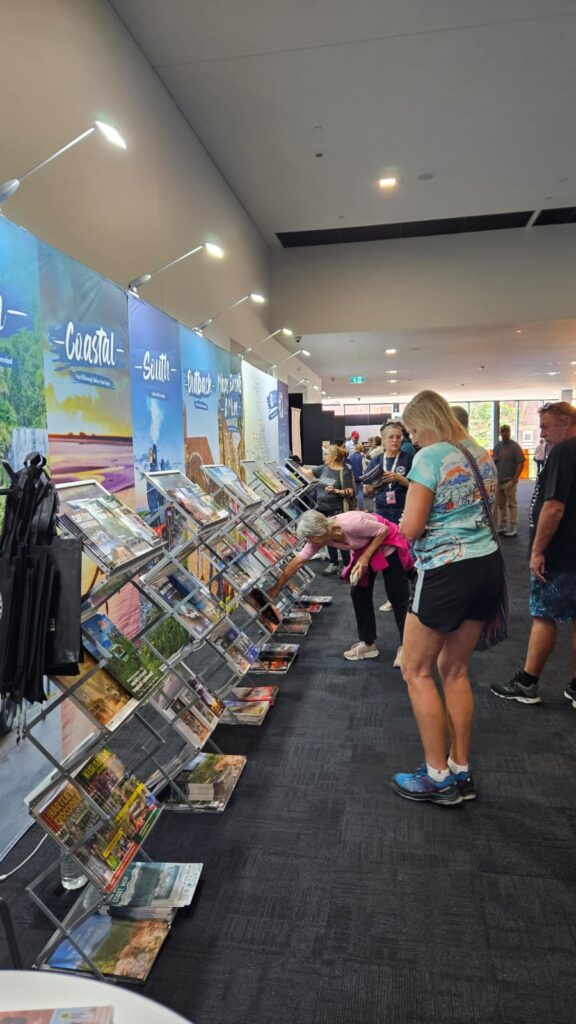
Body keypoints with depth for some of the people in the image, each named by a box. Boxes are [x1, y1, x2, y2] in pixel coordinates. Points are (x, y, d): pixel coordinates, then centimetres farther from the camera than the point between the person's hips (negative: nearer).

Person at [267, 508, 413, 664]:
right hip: (364, 548, 7)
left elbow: (383, 530, -24)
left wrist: (365, 557, -28)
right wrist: (276, 589, -9)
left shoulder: (350, 524, -38)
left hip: (387, 543, -7)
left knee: (397, 595, -4)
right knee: (358, 593, 3)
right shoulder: (320, 536, -17)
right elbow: (297, 561, -12)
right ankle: (368, 644, 15)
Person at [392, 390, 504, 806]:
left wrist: (407, 521, 4)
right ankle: (461, 771, 27)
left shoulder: (429, 457, -13)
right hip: (489, 565, 8)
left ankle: (438, 777, 15)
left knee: (416, 671, 8)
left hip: (447, 573, -8)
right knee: (455, 670, 18)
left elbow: (410, 529, -16)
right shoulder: (482, 454, 12)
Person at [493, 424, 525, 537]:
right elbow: (493, 458, 24)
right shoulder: (497, 445, 11)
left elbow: (521, 463, -12)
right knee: (501, 504, 13)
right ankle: (502, 525, 23)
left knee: (511, 505, -2)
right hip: (498, 480, 6)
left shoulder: (515, 446, -7)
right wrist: (493, 459, -2)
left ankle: (513, 528, 1)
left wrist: (514, 479, -17)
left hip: (509, 481, -6)